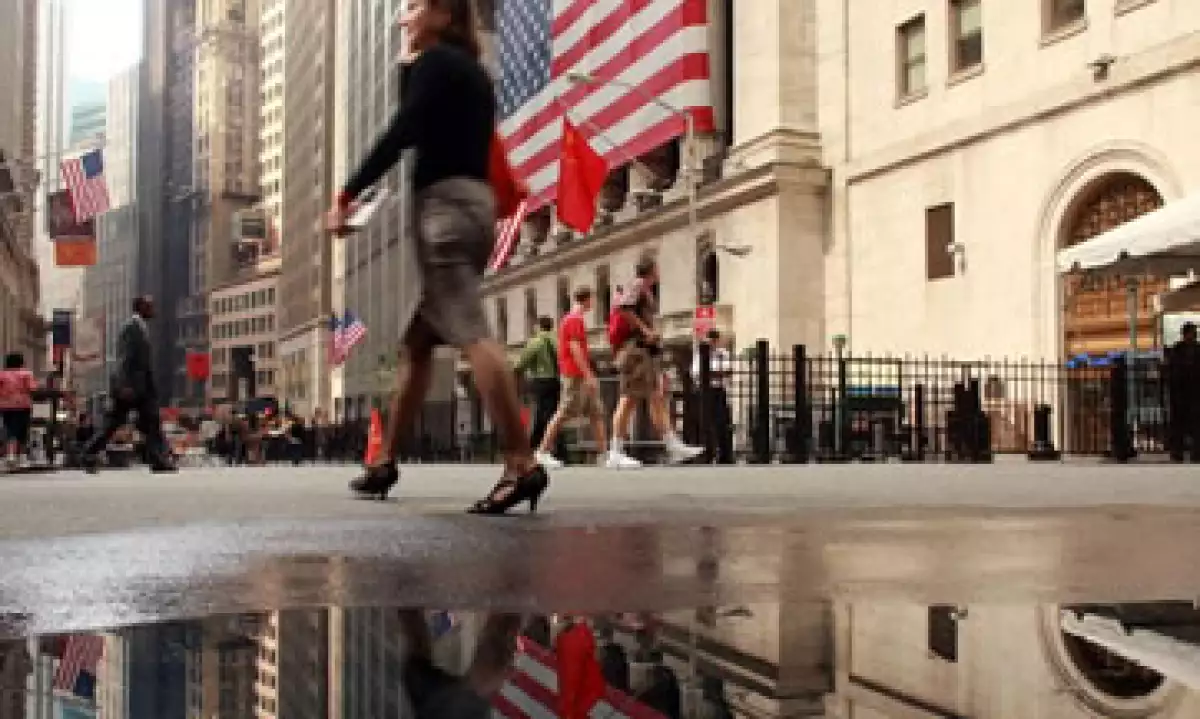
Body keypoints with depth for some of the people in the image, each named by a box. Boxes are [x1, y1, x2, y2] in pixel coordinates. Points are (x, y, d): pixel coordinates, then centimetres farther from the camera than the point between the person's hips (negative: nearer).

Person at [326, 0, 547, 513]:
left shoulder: (434, 62, -1)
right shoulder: (471, 71, 26)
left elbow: (401, 134, -13)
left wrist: (347, 195, -9)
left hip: (445, 204, -10)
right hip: (472, 204, 10)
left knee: (470, 334, -21)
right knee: (418, 342, 13)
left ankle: (522, 466, -31)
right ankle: (386, 461, 19)